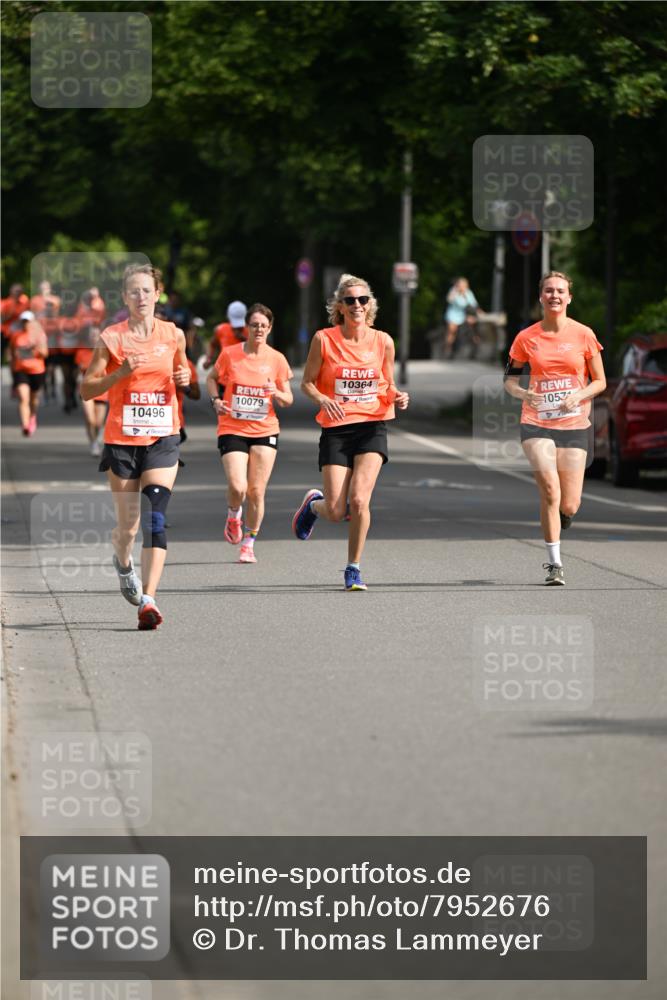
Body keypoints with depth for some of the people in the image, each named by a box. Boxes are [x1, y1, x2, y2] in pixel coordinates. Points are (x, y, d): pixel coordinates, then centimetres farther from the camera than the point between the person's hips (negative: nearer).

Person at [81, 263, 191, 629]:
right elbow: (87, 389, -3)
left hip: (162, 438, 1)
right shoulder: (111, 338, -4)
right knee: (128, 524, 6)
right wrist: (122, 371, -17)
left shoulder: (174, 335, 4)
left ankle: (148, 600, -23)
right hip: (122, 438, -1)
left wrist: (185, 378, -1)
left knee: (155, 517, -16)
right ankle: (123, 563, 43)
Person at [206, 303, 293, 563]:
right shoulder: (230, 354, -3)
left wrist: (277, 393, -15)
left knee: (256, 492, 0)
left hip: (265, 431, 1)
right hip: (232, 429, -1)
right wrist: (216, 400, -4)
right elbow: (212, 378, 14)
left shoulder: (277, 359, 0)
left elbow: (288, 399, 7)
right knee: (237, 487, -17)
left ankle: (248, 545, 16)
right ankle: (233, 515, 19)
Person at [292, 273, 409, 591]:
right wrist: (323, 399, -16)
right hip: (336, 429, -1)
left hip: (372, 427, 1)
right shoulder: (324, 339, -3)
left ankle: (353, 569, 0)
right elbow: (307, 382, 4)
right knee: (336, 511, -4)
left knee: (359, 500, -18)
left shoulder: (383, 341, 3)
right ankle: (314, 503, 35)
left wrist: (397, 397, -8)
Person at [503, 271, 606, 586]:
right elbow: (509, 379, 10)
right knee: (549, 489, -22)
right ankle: (554, 564, -13)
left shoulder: (583, 335, 1)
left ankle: (554, 535, 33)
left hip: (574, 426, 1)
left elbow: (600, 382, 6)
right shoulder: (526, 338, 2)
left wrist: (579, 396, -14)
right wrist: (522, 393, -12)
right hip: (537, 424, -1)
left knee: (568, 507, -3)